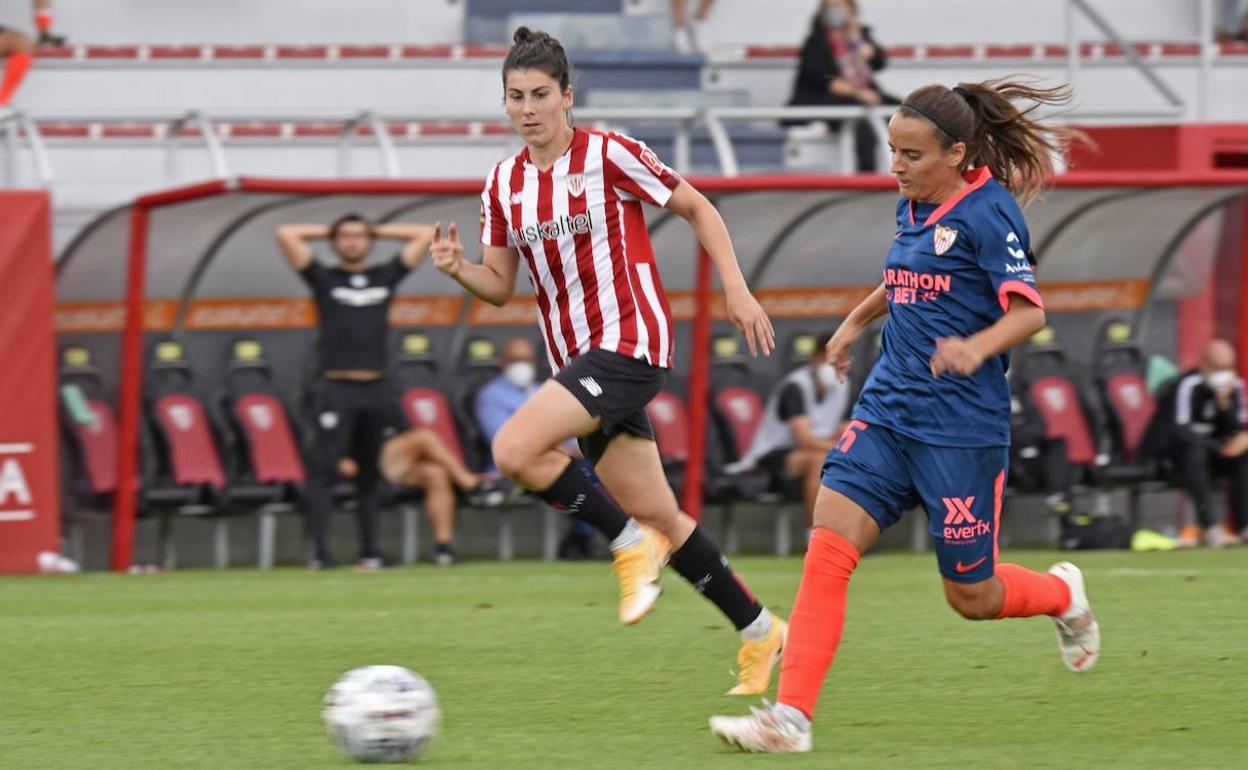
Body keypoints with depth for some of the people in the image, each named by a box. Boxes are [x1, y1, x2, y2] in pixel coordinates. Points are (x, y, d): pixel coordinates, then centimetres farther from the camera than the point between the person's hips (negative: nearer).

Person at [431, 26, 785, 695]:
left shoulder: (609, 155, -9)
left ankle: (630, 546, -8)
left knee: (515, 449, -25)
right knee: (658, 520, 9)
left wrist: (737, 291, -6)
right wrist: (458, 269, -10)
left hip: (630, 340, -7)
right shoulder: (504, 184, 9)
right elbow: (500, 287, 11)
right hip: (575, 356, 7)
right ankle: (758, 631, 23)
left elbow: (697, 208, 0)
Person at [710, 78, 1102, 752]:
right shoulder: (912, 207, 11)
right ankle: (790, 717, -18)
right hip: (888, 411, 6)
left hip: (961, 428, -6)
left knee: (971, 597, 5)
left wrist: (977, 347, -34)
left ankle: (1062, 595, 39)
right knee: (827, 551, -13)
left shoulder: (987, 211, -11)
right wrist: (856, 321, 36)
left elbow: (1029, 311, -17)